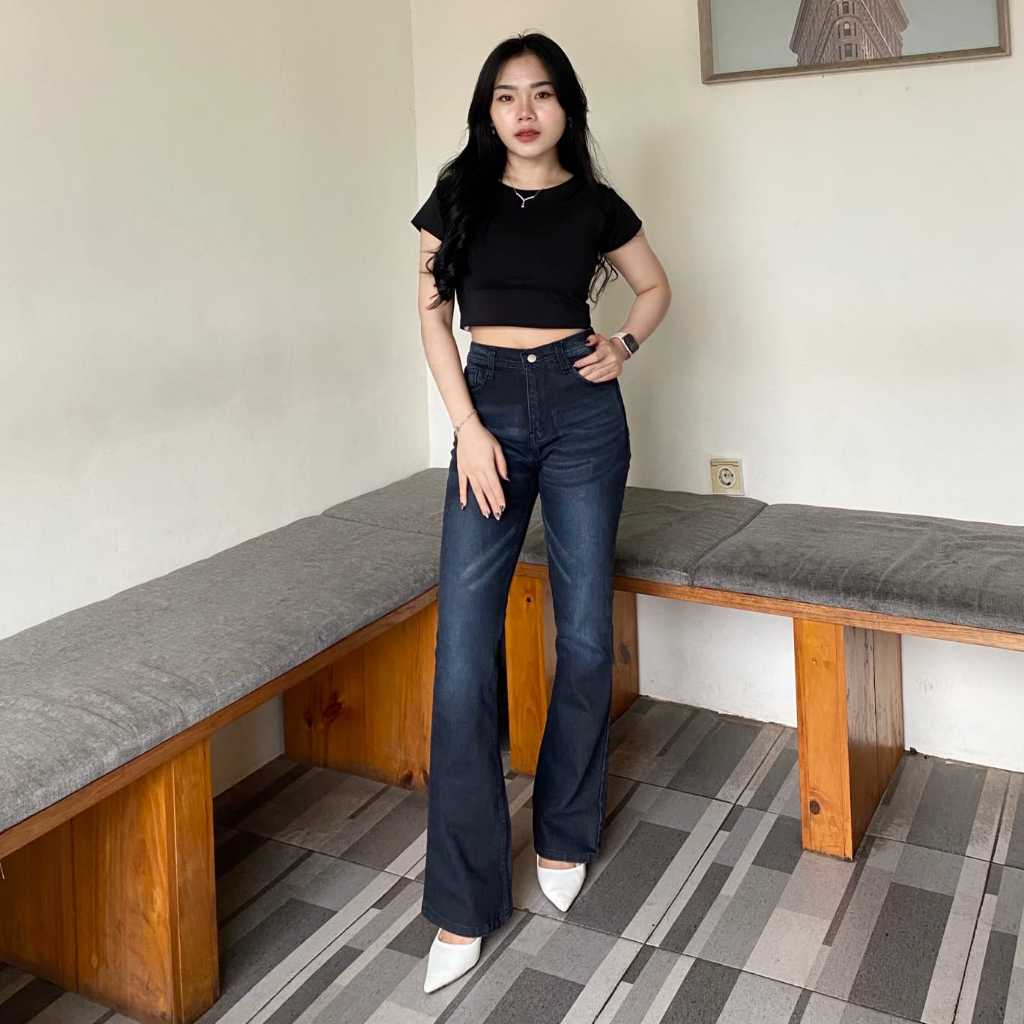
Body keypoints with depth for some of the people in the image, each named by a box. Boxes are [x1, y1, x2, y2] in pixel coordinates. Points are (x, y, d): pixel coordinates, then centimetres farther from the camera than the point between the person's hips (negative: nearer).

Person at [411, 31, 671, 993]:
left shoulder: (596, 205, 7)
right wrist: (468, 428, -7)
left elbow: (655, 286, 22)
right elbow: (433, 317, 4)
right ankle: (464, 901, 0)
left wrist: (624, 346, 3)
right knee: (462, 646, -9)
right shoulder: (458, 197, 6)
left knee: (585, 634, 4)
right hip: (489, 409, 0)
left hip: (582, 409, 1)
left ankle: (564, 837, 25)